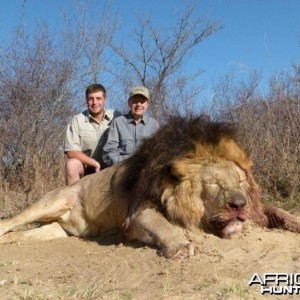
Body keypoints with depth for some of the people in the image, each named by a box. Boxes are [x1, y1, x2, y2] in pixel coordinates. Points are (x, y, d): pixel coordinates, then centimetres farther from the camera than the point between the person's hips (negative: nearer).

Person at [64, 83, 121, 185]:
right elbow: (71, 151, -12)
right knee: (72, 164, -29)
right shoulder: (77, 120, -6)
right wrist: (96, 164, -20)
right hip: (86, 167, 0)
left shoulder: (116, 117, -2)